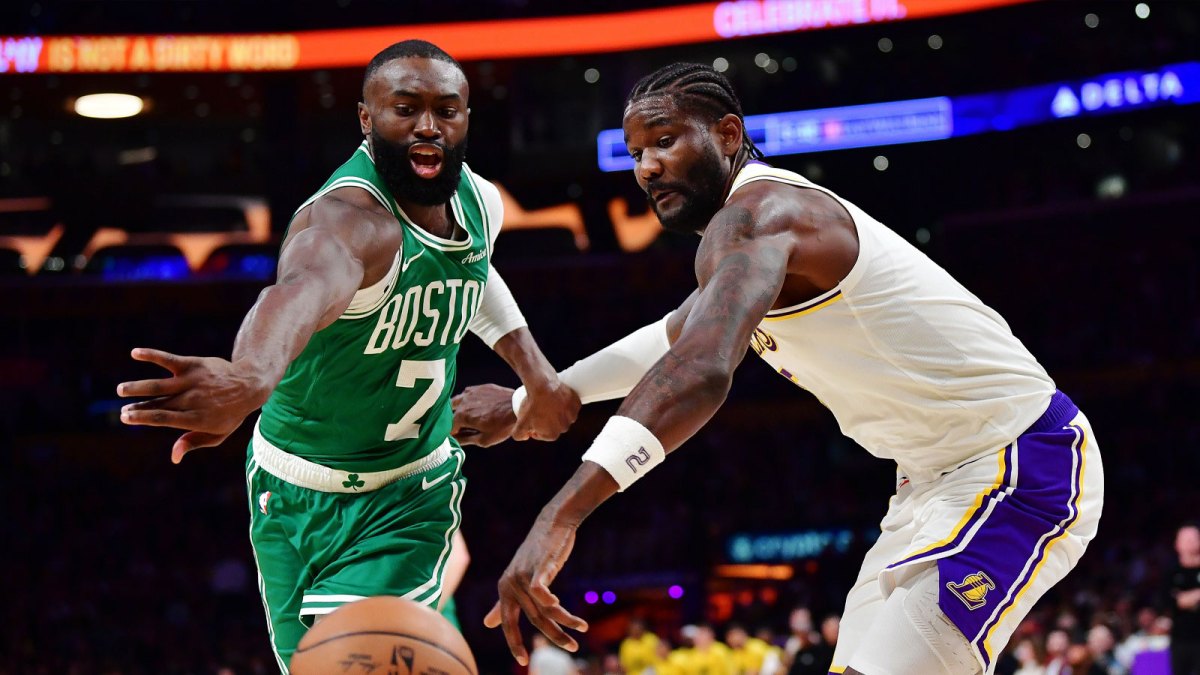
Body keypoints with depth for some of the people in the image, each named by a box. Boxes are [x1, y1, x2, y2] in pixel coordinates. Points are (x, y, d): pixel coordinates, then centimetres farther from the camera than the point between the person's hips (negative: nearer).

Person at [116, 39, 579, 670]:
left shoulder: (480, 202, -5)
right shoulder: (348, 217, -29)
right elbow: (306, 286, -56)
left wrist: (536, 372, 16)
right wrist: (250, 376, -76)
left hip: (411, 494, 4)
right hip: (299, 492, -3)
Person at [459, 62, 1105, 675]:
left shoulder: (754, 213, -18)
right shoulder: (774, 216, 14)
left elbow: (700, 370, -38)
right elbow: (675, 339, 32)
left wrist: (560, 516, -46)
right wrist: (529, 401, 34)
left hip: (1023, 469, -11)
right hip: (939, 478, 11)